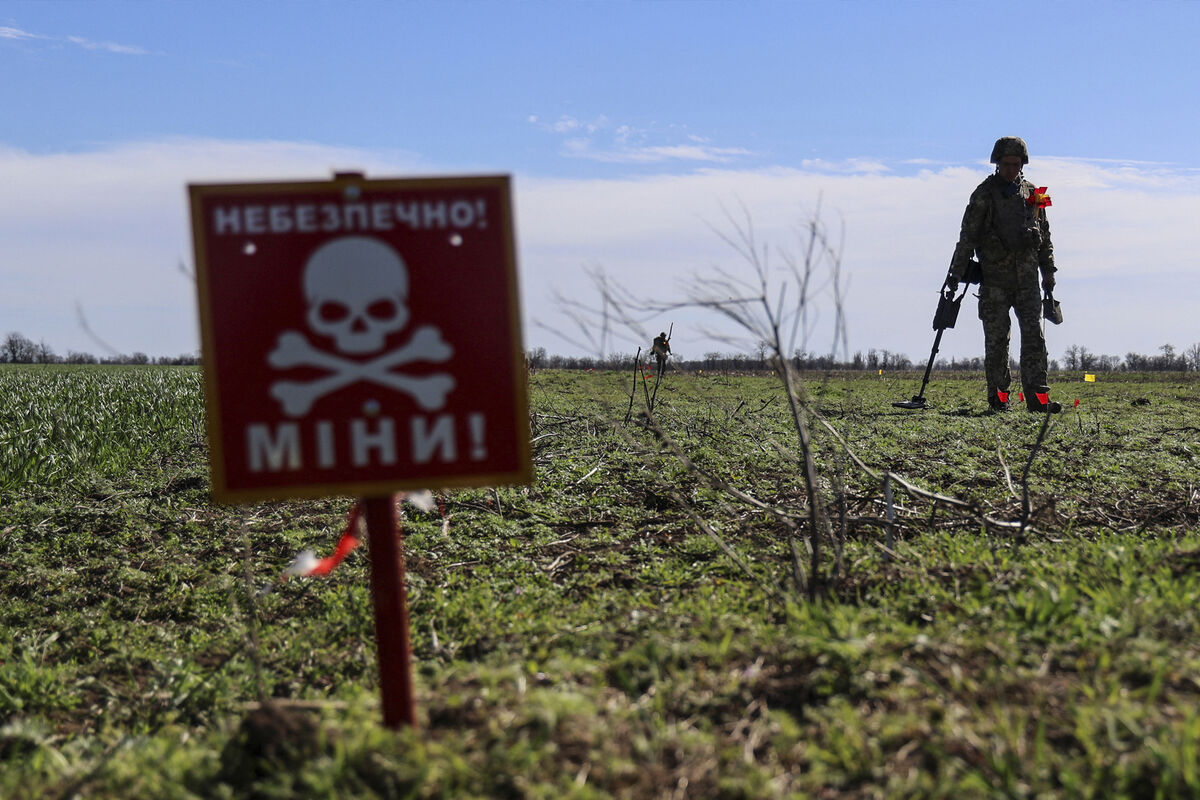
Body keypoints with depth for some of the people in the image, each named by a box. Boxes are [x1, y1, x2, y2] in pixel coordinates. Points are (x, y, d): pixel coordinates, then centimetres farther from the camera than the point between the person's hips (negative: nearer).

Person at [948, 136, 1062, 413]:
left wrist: (1048, 271, 15)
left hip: (1027, 278, 3)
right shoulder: (984, 194, 0)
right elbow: (968, 236, -2)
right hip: (994, 279, -3)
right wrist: (956, 273, -6)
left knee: (1034, 336, -3)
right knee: (996, 338, -1)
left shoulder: (1032, 193, 12)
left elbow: (1045, 235, 19)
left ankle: (1037, 396, -3)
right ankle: (998, 396, 8)